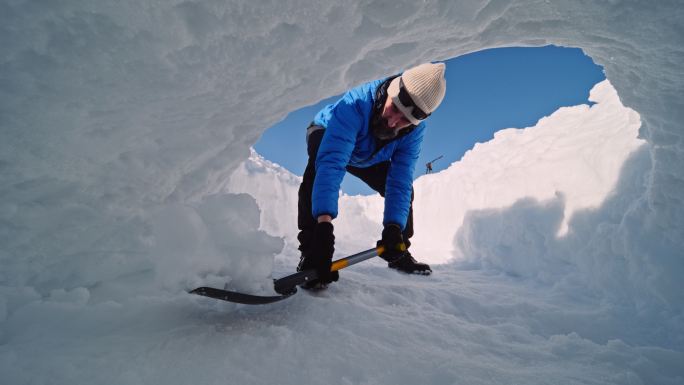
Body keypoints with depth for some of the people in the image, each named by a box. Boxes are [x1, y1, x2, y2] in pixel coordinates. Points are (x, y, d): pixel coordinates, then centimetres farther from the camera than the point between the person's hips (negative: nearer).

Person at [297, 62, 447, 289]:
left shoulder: (414, 130, -28)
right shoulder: (355, 104, -45)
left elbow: (399, 180, -30)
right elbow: (331, 163, -56)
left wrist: (393, 227, -44)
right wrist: (324, 222, -66)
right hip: (325, 134, -4)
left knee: (404, 186, -4)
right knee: (321, 166, -39)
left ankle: (400, 255, 17)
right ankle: (310, 253, -34)